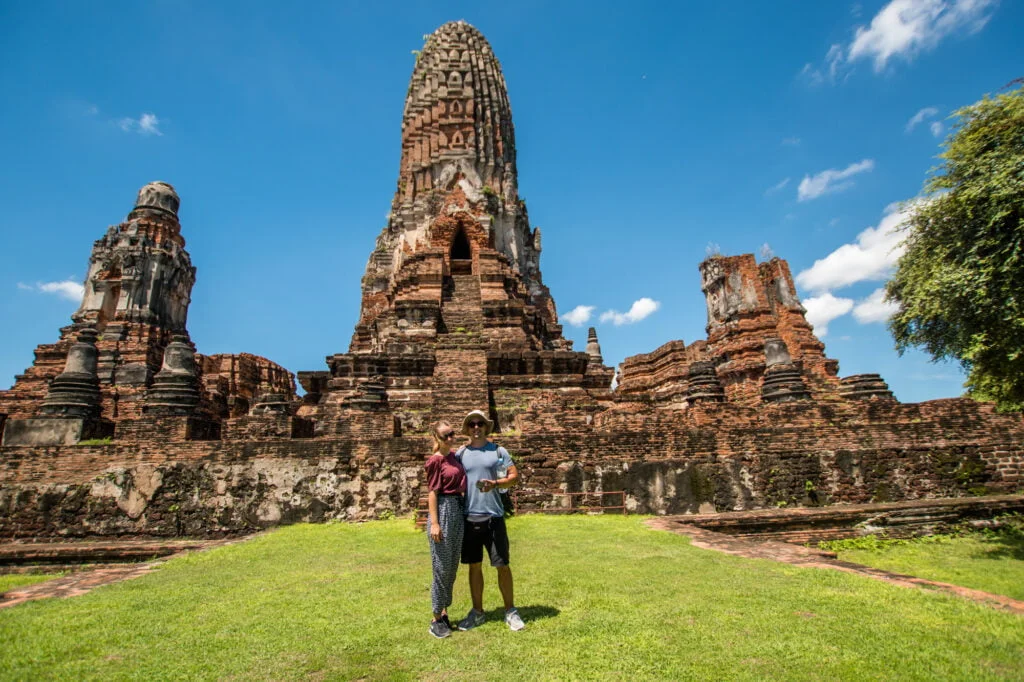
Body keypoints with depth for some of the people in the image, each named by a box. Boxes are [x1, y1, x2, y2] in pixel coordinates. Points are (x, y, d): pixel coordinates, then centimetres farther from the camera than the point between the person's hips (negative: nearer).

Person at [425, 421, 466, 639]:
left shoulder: (455, 455, 9)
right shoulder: (435, 460, -11)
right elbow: (432, 492, -13)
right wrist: (434, 523, -16)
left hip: (459, 510, 7)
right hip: (443, 510, -7)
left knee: (453, 567, 14)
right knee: (442, 567, 1)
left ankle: (444, 613, 28)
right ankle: (437, 620, 14)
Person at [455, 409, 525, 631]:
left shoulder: (498, 451, 1)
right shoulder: (460, 453, 5)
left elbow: (515, 475, 0)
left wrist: (495, 484, -18)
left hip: (493, 516, -2)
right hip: (469, 517, 2)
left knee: (502, 565, 4)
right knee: (474, 566, 12)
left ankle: (510, 611, 20)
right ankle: (477, 611, 27)